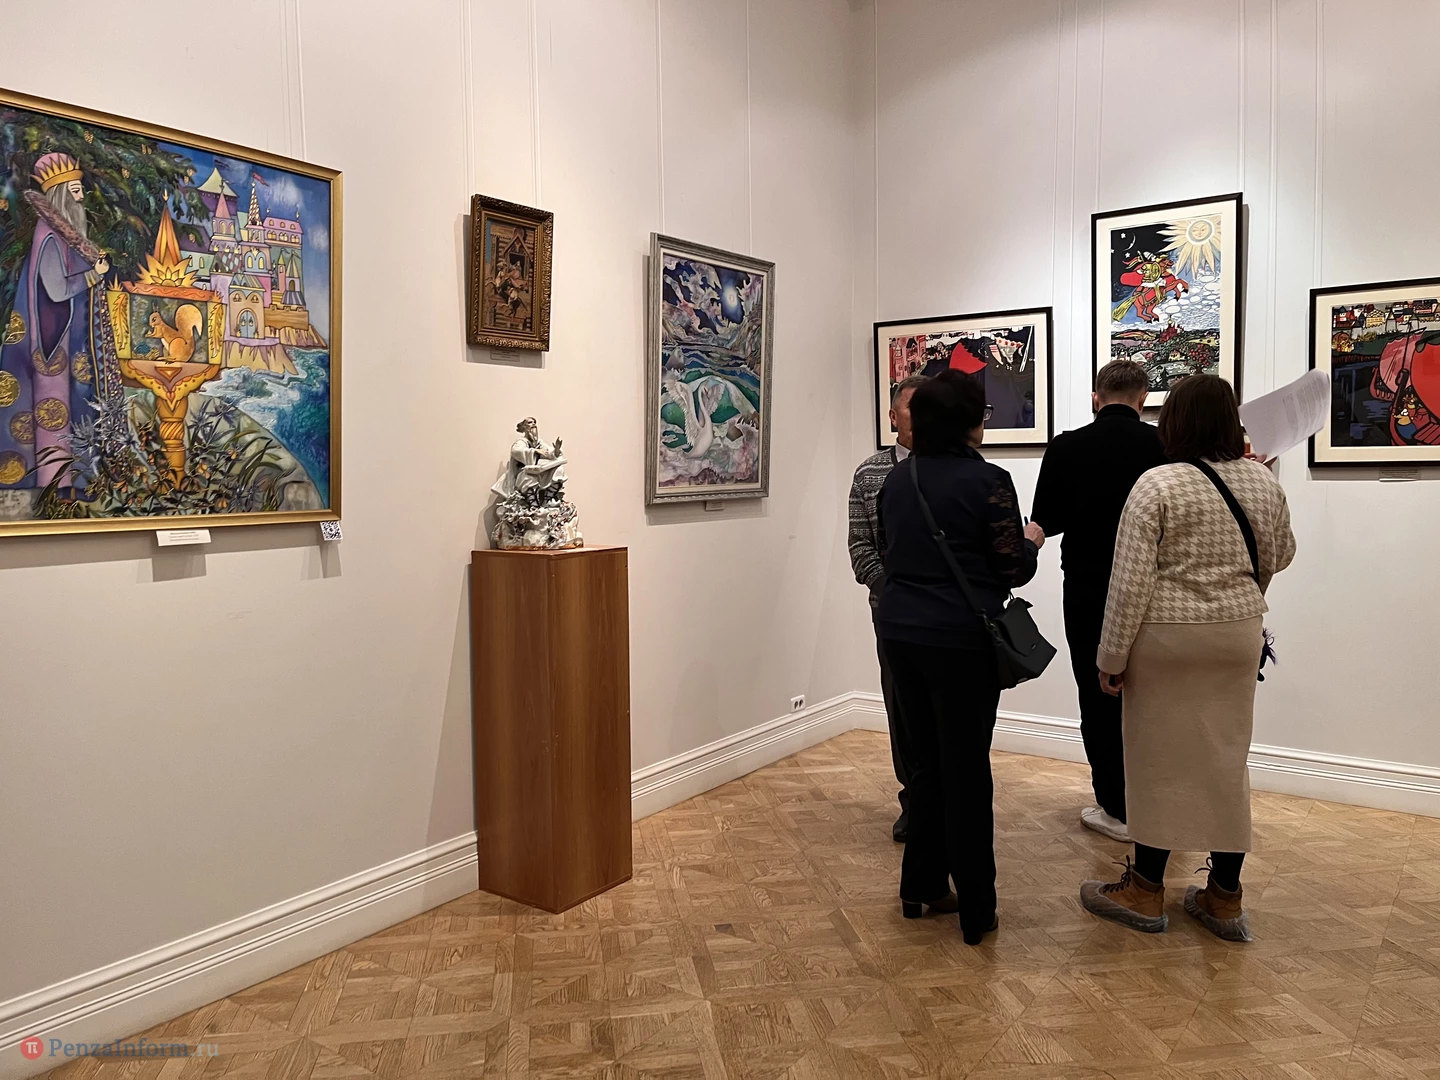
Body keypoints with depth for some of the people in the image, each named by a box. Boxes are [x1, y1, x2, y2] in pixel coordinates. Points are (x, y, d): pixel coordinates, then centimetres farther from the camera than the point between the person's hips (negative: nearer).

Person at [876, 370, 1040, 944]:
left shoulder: (897, 478, 7)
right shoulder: (986, 480, -11)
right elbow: (1013, 569, -7)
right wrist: (1032, 543, 12)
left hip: (900, 632, 6)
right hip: (961, 640, -6)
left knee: (925, 762, 18)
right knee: (966, 772, 4)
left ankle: (920, 887, 27)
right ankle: (975, 911, 15)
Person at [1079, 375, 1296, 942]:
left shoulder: (1157, 485, -14)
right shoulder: (1264, 482, 2)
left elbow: (1131, 581, -15)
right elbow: (1279, 558, 15)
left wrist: (1111, 657, -8)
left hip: (1167, 638, -4)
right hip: (1239, 634, 5)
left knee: (1161, 758, 7)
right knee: (1227, 758, 12)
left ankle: (1145, 890, 21)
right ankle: (1225, 899, 22)